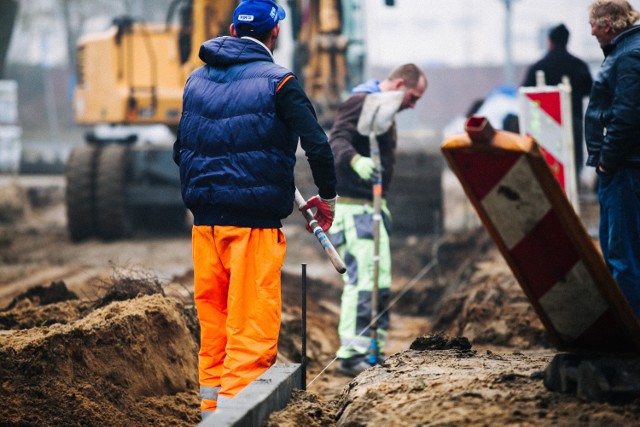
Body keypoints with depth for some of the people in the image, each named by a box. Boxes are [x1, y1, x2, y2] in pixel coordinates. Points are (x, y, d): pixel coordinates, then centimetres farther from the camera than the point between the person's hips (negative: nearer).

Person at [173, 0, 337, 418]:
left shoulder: (197, 79, 12)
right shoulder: (277, 82, -7)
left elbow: (181, 149, 20)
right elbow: (317, 146, -11)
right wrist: (327, 197, 3)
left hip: (204, 221, 6)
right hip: (253, 223, -6)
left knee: (213, 323, 14)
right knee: (252, 326, -4)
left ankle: (212, 405, 21)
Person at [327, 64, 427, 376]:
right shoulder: (360, 102, -12)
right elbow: (337, 141, -27)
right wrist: (356, 161, -48)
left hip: (373, 206, 11)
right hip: (353, 206, -11)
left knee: (380, 280, 12)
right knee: (361, 278, -14)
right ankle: (351, 353, -13)